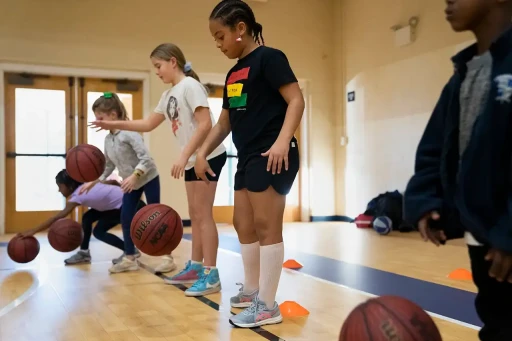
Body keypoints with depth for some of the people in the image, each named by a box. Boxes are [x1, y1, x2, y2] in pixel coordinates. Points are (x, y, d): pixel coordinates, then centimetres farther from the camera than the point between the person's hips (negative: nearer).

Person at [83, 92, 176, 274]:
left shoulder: (129, 133, -23)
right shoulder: (108, 139, 2)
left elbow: (146, 158, -29)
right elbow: (109, 165, 10)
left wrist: (134, 176, -40)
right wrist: (93, 182, 4)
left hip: (148, 178, -8)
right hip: (131, 183, 8)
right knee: (126, 219, 6)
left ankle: (168, 257, 4)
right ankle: (129, 259, 15)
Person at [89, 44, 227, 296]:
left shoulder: (190, 85, -12)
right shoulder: (169, 95, 15)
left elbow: (205, 124, -21)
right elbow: (148, 124, 22)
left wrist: (183, 156, -24)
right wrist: (115, 125, 16)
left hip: (208, 156, -9)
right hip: (193, 159, 9)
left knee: (203, 215, -10)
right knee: (195, 215, 12)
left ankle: (211, 275, -6)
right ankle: (195, 267, 21)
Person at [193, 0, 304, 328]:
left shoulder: (269, 58, -6)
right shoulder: (234, 73, 19)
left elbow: (296, 100, -15)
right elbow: (225, 120, 23)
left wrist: (282, 141, -27)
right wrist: (203, 152, 17)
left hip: (271, 157, -9)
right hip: (247, 157, 9)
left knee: (266, 227, -7)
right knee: (244, 225, 14)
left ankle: (268, 305, 1)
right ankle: (252, 290, 28)